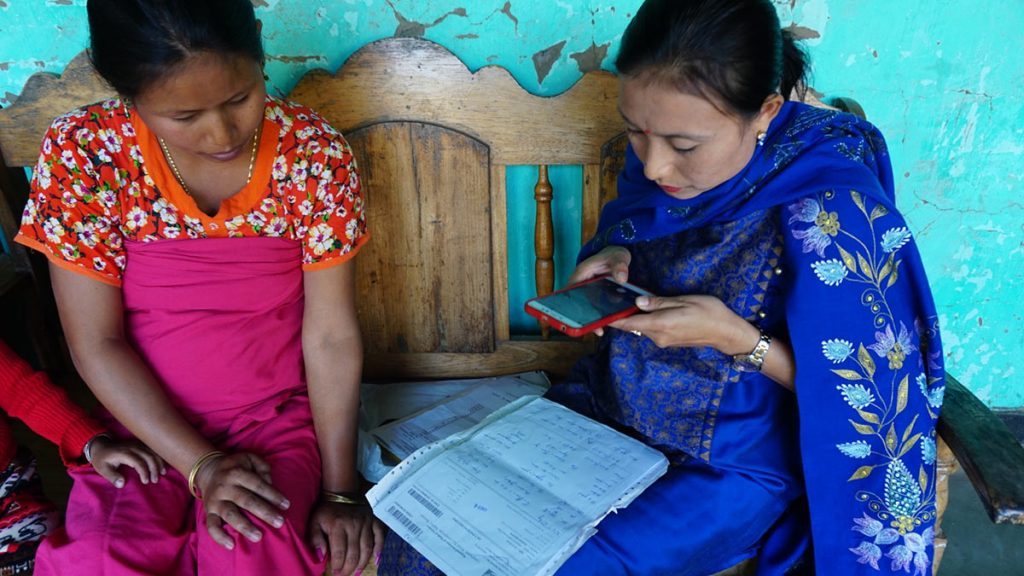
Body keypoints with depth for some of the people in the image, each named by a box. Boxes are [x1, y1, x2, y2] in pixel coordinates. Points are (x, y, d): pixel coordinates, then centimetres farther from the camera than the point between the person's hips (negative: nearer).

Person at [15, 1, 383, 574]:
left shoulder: (314, 152, -14)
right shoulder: (81, 154, -13)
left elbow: (332, 336, -12)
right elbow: (97, 344, -9)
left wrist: (340, 490, -11)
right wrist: (202, 467, -17)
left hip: (277, 419, 0)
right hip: (147, 427, 1)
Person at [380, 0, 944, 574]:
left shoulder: (832, 211, -25)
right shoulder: (657, 156, -8)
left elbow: (858, 395, -15)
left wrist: (735, 337, -27)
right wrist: (611, 265, -10)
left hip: (729, 465, -4)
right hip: (606, 407, 5)